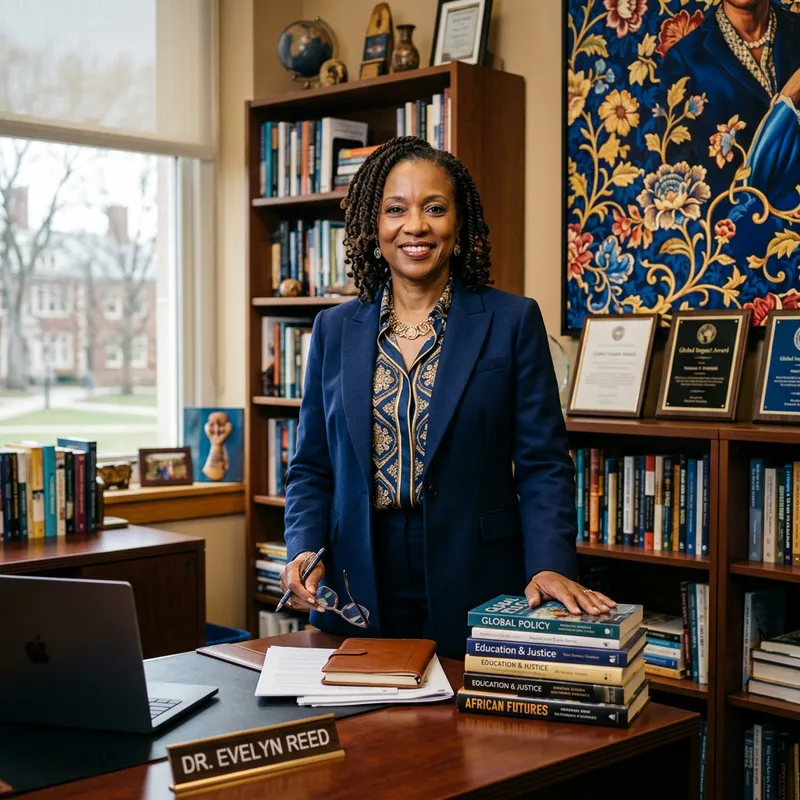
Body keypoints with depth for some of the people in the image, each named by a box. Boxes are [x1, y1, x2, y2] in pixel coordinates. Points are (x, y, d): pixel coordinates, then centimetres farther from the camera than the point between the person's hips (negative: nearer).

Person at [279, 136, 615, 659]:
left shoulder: (513, 321, 0)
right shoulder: (335, 330, 8)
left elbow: (544, 464, -3)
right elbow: (311, 468, 11)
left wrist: (551, 567, -17)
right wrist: (304, 551, -6)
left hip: (474, 596, -2)